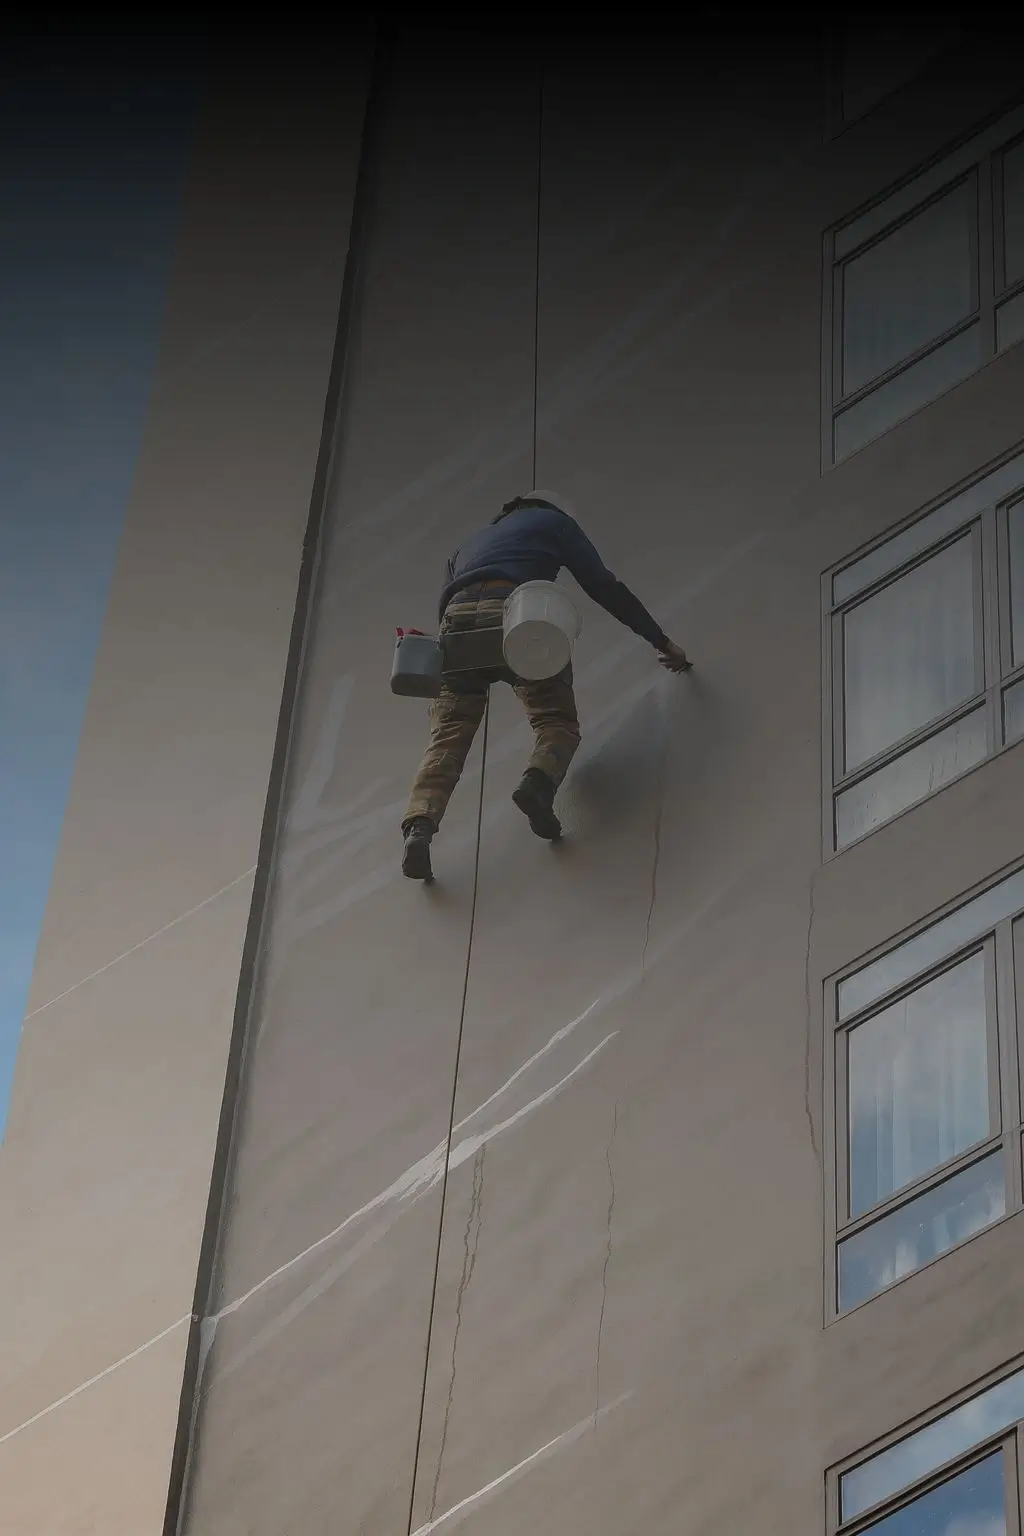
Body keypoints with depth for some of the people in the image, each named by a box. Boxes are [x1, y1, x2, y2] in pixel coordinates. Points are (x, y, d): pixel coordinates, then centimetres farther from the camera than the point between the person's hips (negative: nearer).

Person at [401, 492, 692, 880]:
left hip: (457, 619, 4)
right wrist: (662, 642, 26)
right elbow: (604, 587, 22)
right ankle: (539, 782, -28)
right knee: (557, 721, 4)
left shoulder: (470, 542, 42)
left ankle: (419, 826, -23)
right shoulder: (553, 521, 29)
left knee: (447, 738, -1)